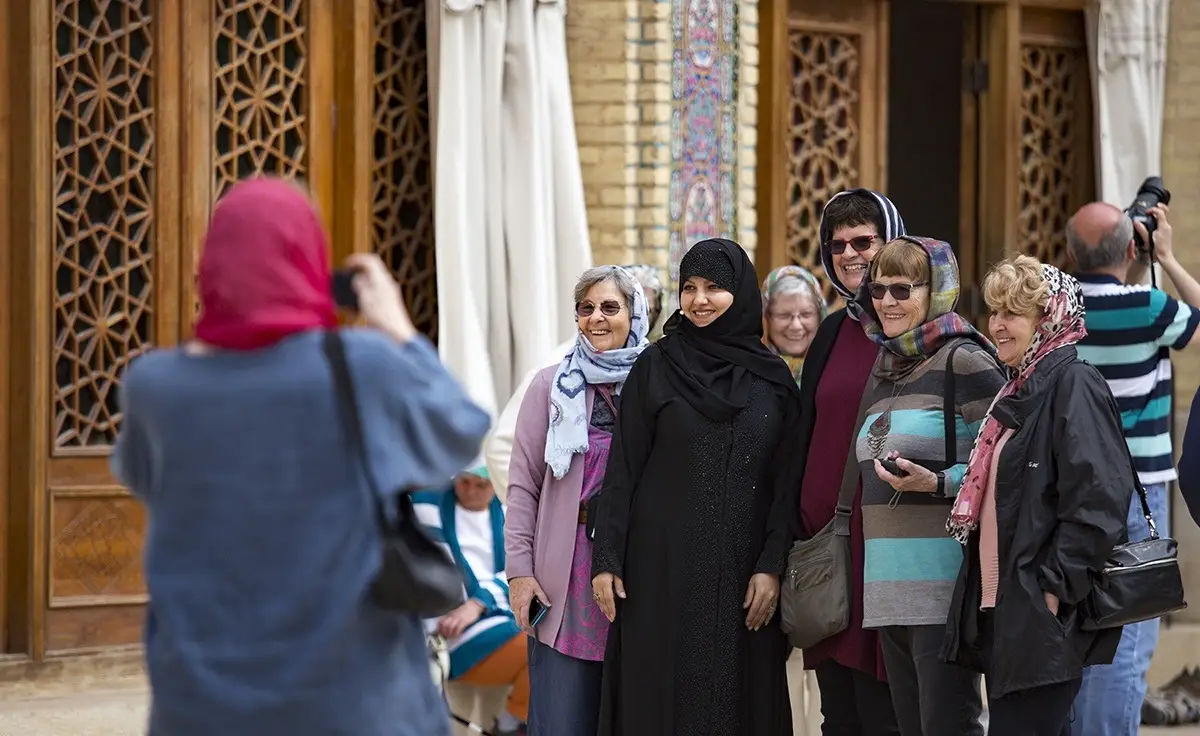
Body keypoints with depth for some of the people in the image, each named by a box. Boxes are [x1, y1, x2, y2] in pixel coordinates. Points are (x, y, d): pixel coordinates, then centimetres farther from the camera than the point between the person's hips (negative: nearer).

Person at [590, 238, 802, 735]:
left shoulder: (771, 377, 7)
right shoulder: (656, 366, 2)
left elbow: (786, 481, 4)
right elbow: (623, 468, 0)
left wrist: (772, 566, -6)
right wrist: (606, 559, -6)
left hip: (742, 568, 2)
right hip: (665, 564, -1)